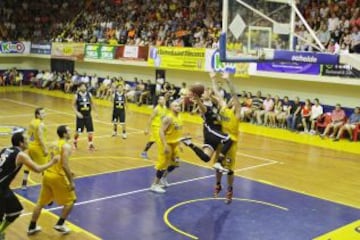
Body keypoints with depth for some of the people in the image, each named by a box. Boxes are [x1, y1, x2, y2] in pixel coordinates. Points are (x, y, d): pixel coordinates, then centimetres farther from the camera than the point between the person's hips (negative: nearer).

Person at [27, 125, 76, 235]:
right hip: (57, 177, -8)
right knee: (71, 200, 11)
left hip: (47, 175, 8)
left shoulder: (55, 144, 14)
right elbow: (64, 165, -21)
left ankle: (32, 227, 26)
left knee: (41, 202, 18)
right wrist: (71, 182, -17)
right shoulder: (66, 146, -12)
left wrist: (68, 173, 28)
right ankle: (60, 224, 12)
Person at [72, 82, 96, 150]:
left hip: (88, 116, 2)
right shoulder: (77, 96, -9)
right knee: (78, 131, 7)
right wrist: (77, 113, -17)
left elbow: (91, 104, 12)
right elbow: (73, 105, -3)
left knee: (90, 131, -1)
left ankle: (90, 144, 10)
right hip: (80, 116, -2)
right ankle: (75, 142, 33)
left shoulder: (89, 94, -1)